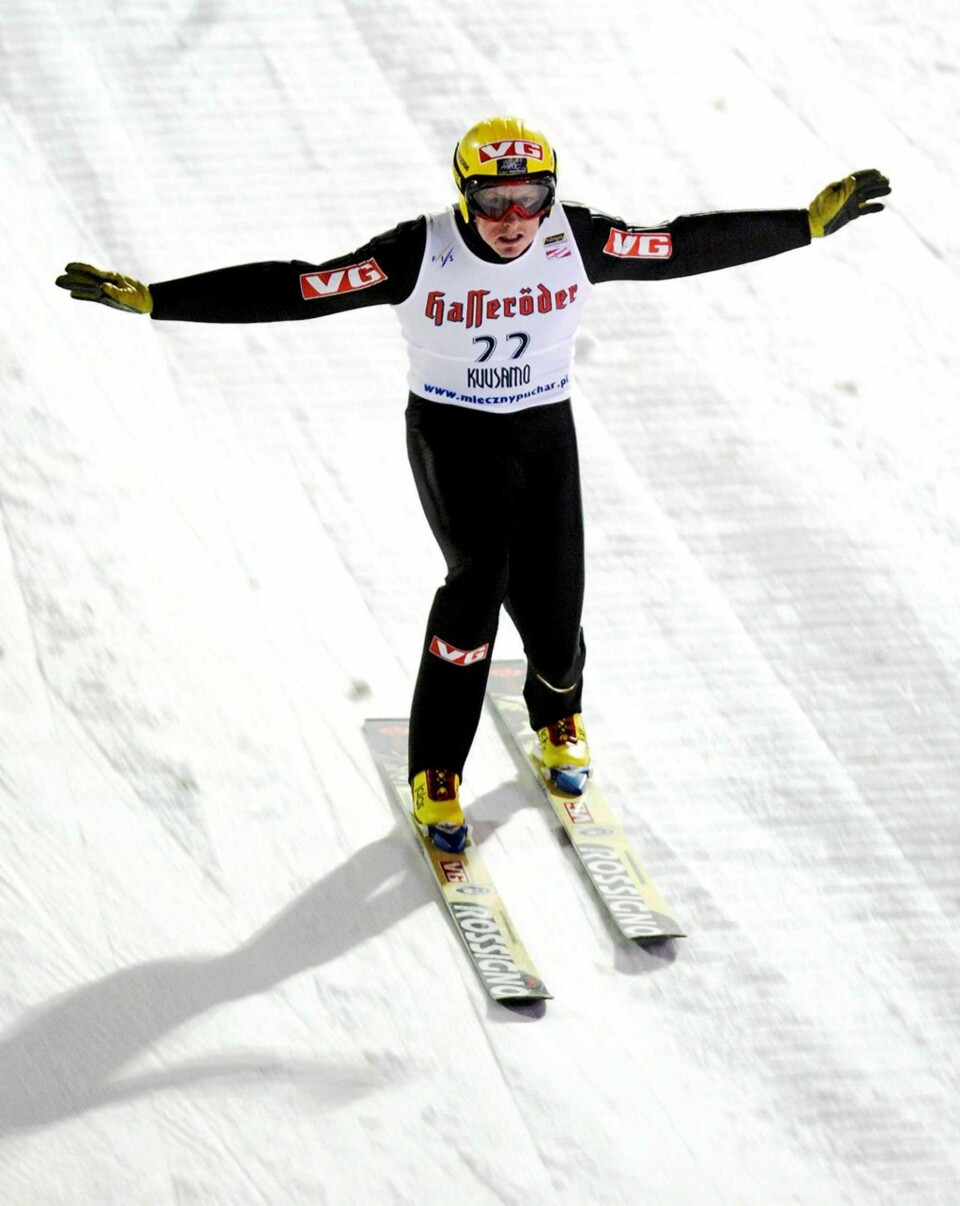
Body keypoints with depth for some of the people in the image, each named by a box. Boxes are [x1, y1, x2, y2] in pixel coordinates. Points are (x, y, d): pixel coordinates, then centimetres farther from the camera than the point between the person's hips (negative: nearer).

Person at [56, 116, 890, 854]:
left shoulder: (576, 240, -12)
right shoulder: (421, 255, -20)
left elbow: (688, 246, -3)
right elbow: (289, 291, -21)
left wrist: (812, 223, -2)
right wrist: (150, 300, -26)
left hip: (545, 436, 2)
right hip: (452, 436, -2)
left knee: (551, 621, 0)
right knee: (478, 575, -22)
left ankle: (558, 719, 39)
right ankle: (436, 776, -4)